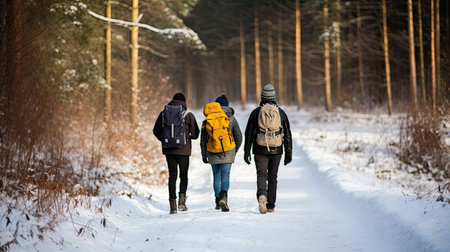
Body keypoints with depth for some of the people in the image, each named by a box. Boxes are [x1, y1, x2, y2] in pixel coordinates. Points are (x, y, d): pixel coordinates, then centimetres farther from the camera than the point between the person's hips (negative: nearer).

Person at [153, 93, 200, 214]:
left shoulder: (163, 113, 4)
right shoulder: (188, 115, -4)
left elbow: (156, 131, 6)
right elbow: (195, 133, -2)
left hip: (168, 149, 2)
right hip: (183, 149, -2)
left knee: (172, 175, 8)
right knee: (183, 175, 10)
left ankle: (173, 204, 1)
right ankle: (182, 199, -11)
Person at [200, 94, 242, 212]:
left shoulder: (207, 119, 1)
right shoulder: (231, 118, -2)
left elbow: (203, 139, 4)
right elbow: (238, 137, 3)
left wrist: (204, 155, 13)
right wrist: (234, 151, 18)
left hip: (213, 153, 2)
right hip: (227, 152, -2)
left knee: (217, 177, 15)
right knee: (225, 177, -1)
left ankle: (218, 202, 18)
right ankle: (223, 197, -25)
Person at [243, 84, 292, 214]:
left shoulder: (256, 112, 1)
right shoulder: (281, 112, 4)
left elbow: (249, 133, 0)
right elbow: (288, 135, 5)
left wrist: (247, 152, 5)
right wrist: (288, 153, 9)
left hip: (260, 150, -1)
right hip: (276, 150, 1)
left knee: (261, 175, 2)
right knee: (272, 177, 11)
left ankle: (262, 195, -27)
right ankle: (270, 205, 12)